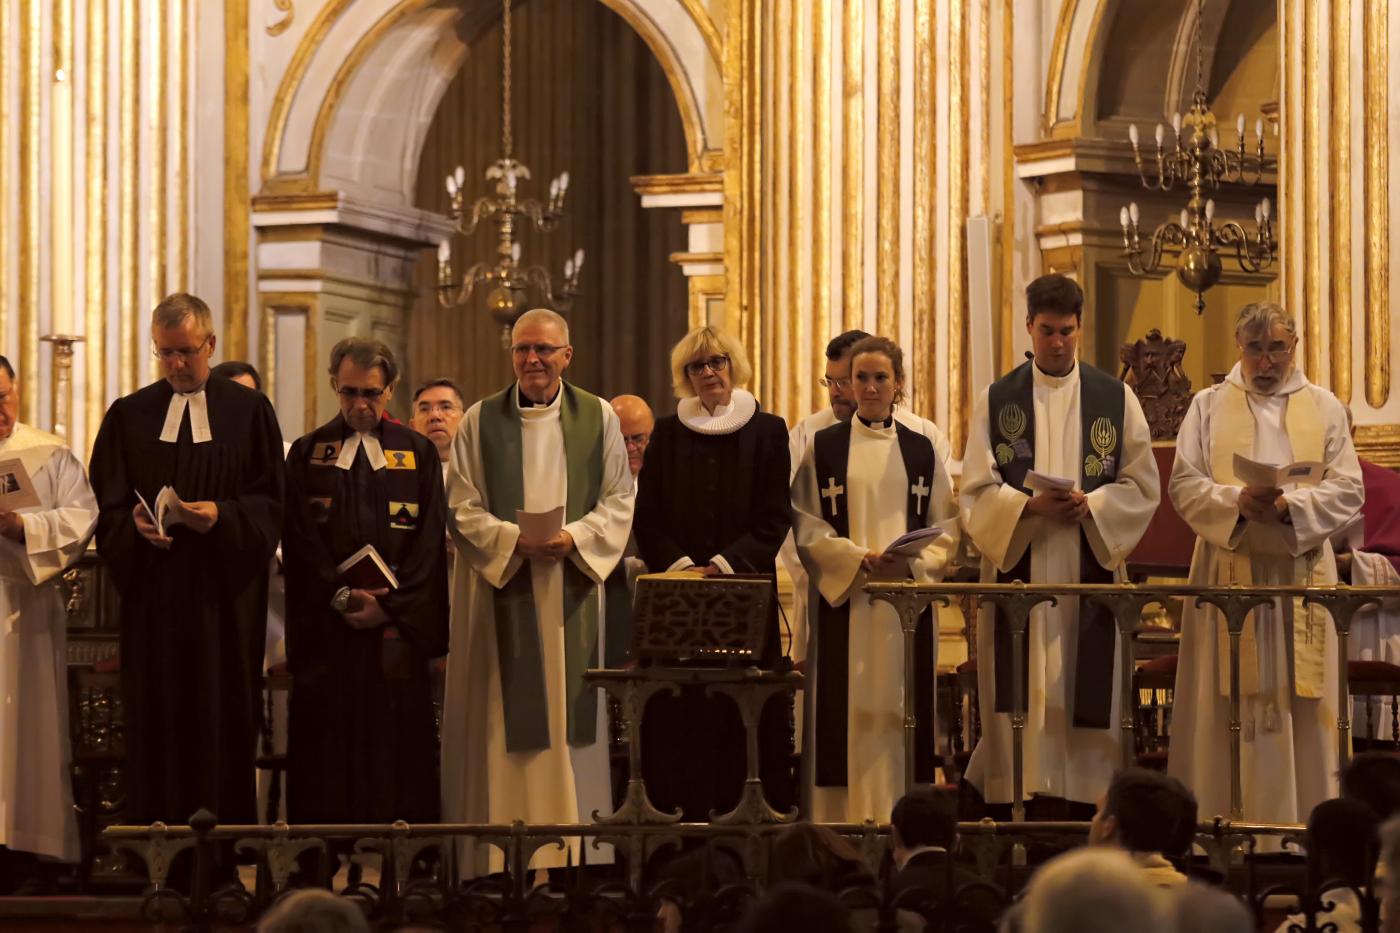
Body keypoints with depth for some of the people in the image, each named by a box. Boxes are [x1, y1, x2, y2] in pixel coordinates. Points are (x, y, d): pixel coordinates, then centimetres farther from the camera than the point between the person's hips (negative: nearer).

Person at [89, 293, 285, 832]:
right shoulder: (129, 416, 10)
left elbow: (270, 503, 1)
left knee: (223, 719, -3)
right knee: (156, 720, -2)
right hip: (151, 593, 1)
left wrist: (222, 517, -17)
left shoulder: (248, 413, 6)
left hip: (224, 599, -1)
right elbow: (107, 505, 7)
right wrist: (134, 523, -15)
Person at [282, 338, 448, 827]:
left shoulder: (419, 454, 8)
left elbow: (429, 541, 1)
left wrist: (387, 604, -11)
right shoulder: (308, 454, 8)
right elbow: (299, 540, 0)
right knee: (328, 753, -2)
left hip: (396, 625, 0)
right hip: (326, 625, 0)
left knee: (396, 746, -2)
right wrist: (341, 595, -14)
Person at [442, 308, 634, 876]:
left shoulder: (598, 418, 6)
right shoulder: (481, 422, 4)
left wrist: (574, 537, -12)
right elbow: (462, 508, 1)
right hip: (501, 589, -1)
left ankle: (575, 850, 4)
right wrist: (514, 540, -15)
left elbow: (620, 501, 5)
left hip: (572, 591, 1)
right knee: (505, 716, -3)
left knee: (570, 711, 1)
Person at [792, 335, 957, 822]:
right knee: (846, 714, -5)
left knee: (901, 711, 0)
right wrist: (862, 559, -15)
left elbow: (945, 530, 6)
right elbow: (806, 527, -1)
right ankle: (843, 817, -3)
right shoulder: (823, 447, 5)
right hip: (842, 603, -1)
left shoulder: (921, 450, 9)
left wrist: (912, 563, -13)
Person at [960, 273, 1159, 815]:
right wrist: (1030, 507, -17)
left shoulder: (1115, 399, 8)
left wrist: (1091, 505, -13)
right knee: (1023, 698, -5)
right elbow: (977, 492, 1)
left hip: (1091, 568, 1)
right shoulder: (997, 401, 7)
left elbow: (1143, 486, 5)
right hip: (1019, 569, -1)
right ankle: (1024, 806, -4)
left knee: (1086, 694, -2)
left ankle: (1083, 804, 0)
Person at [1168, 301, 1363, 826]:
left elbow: (1347, 489, 2)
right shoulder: (1209, 407, 9)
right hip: (1228, 571, -1)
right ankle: (1218, 818, -1)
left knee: (1301, 702, 0)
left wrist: (1288, 506, -15)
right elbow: (1184, 485, 1)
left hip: (1301, 571, 1)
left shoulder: (1323, 408, 10)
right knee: (1227, 701, -3)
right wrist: (1237, 502, -18)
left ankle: (1303, 817, 3)